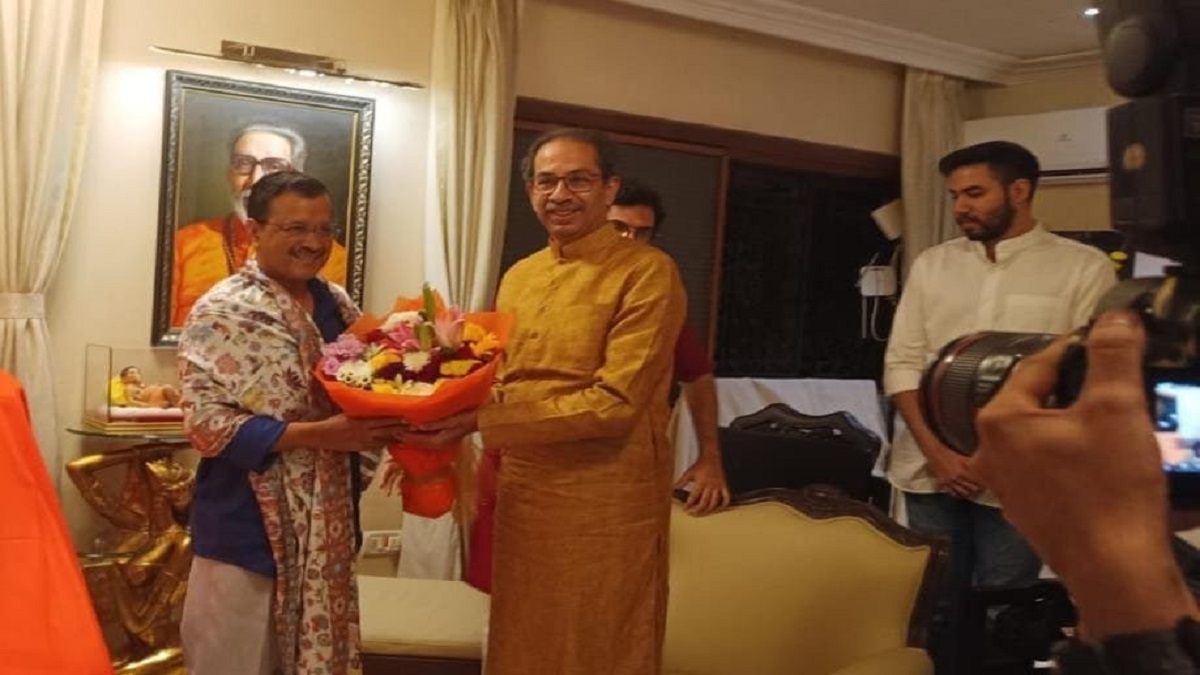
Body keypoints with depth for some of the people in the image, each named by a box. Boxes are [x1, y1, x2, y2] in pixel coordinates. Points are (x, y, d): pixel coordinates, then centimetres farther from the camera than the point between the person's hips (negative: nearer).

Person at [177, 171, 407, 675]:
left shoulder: (336, 305, 7)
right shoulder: (221, 312, -12)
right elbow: (206, 423, -19)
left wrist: (386, 422, -6)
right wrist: (319, 434, -24)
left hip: (328, 523, 6)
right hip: (249, 526, -6)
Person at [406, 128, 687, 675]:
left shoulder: (647, 272, -11)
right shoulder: (518, 276, 11)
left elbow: (615, 403, -19)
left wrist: (479, 422, -22)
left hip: (605, 507, -6)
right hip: (520, 497, 7)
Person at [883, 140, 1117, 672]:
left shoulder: (1083, 268, 0)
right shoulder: (932, 264, 11)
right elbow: (902, 364, 6)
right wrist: (936, 452, -7)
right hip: (931, 472, 3)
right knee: (933, 607, 8)